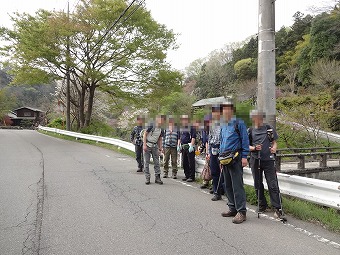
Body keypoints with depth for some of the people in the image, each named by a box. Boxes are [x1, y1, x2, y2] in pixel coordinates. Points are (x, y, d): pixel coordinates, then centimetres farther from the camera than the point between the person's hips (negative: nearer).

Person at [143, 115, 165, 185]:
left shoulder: (161, 131, 6)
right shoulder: (151, 127, -11)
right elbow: (145, 135, -9)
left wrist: (160, 149, 10)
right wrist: (144, 145, -15)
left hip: (154, 146, 5)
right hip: (147, 145, -5)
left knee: (157, 162, 2)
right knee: (146, 162, -1)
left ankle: (157, 177, 10)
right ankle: (147, 178, 7)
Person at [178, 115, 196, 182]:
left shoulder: (191, 128, -4)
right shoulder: (181, 129, 17)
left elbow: (193, 137, -12)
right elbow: (179, 138, 23)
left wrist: (191, 146, -19)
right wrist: (178, 146, 14)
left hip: (189, 147, -7)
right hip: (183, 147, 7)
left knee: (191, 163, -5)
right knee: (184, 162, 11)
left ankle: (191, 177, -1)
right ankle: (187, 176, 21)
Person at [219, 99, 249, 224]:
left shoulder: (239, 123, -5)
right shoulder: (223, 125, 18)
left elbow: (245, 140, -8)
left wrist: (244, 157, -14)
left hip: (235, 158, -8)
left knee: (237, 185, -9)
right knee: (228, 185, 12)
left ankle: (241, 211, -3)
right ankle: (233, 208, 22)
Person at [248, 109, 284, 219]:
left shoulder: (269, 128, 5)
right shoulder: (250, 131, 6)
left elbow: (274, 142, 9)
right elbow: (247, 146, 6)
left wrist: (274, 148, -12)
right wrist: (254, 148, -14)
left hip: (268, 159, -2)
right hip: (255, 160, 2)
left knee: (273, 184, -6)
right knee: (258, 184, 10)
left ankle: (277, 208, 0)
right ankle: (262, 205, 26)